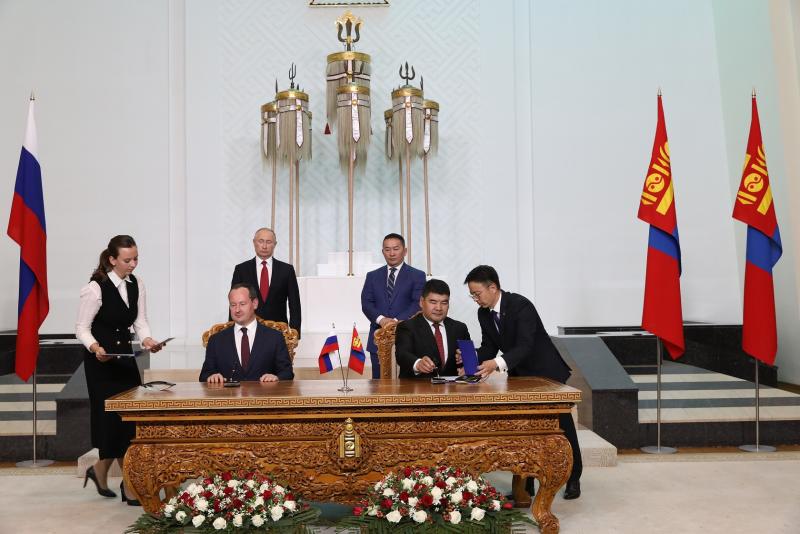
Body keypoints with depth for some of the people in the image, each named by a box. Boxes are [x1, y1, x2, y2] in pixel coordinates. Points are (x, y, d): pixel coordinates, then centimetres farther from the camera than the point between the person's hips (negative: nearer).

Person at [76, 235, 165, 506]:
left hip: (126, 356, 6)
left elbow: (140, 322, 5)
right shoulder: (96, 288, -15)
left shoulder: (137, 285, 3)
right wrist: (95, 348, -29)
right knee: (115, 417, -5)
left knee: (130, 417, 6)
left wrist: (147, 340, -15)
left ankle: (100, 470, 27)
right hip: (101, 359, -6)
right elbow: (82, 328, -11)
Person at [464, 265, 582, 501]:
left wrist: (497, 363, -52)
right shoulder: (484, 313, -4)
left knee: (562, 425, 8)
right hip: (519, 376, 6)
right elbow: (488, 347, -1)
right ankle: (525, 485, 13)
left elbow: (524, 346, -37)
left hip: (546, 373, -6)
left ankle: (573, 479, 25)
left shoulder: (521, 306, -28)